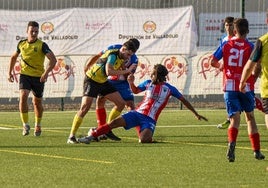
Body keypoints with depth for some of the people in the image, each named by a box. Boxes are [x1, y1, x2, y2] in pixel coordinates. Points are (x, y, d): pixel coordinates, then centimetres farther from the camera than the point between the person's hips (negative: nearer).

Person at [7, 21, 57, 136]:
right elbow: (14, 57, 21)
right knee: (23, 97, -20)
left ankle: (38, 126, 32)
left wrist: (46, 73, -30)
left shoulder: (42, 45, -10)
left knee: (37, 102, 10)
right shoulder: (21, 44, 3)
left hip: (38, 77, -2)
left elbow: (53, 60, -18)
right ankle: (25, 125, -13)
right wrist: (10, 72, 16)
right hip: (25, 75, 2)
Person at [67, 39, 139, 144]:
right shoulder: (113, 55, -25)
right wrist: (127, 71, -34)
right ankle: (71, 136, -20)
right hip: (91, 80, -9)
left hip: (103, 82, 9)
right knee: (85, 107, -21)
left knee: (121, 103, 6)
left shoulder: (122, 57, 2)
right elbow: (109, 72, -40)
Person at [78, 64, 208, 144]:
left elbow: (183, 100, 9)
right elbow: (135, 91, 26)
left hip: (150, 119, -3)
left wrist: (196, 114, 11)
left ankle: (148, 137, 9)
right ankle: (91, 137, -18)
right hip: (137, 113, 3)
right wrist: (131, 82, 3)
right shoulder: (148, 83, 9)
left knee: (144, 140, -29)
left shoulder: (169, 89, 0)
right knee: (115, 122, -19)